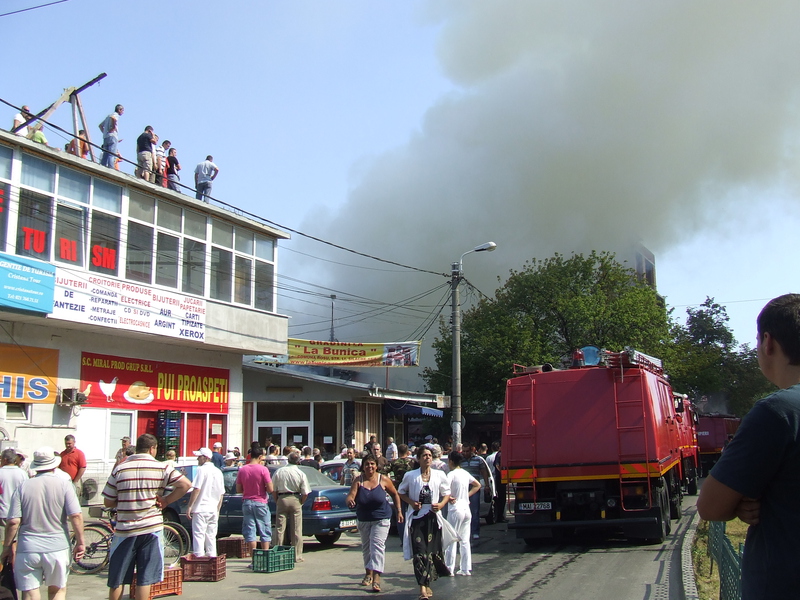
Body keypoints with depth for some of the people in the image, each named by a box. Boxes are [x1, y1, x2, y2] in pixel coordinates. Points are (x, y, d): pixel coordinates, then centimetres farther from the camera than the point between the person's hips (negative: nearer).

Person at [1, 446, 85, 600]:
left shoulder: (23, 487, -1)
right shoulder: (63, 485, -4)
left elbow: (13, 522, -5)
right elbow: (76, 516, -10)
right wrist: (80, 542, -1)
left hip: (28, 550, 1)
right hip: (57, 549, 0)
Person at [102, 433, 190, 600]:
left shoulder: (119, 469, -1)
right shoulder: (161, 468, -5)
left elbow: (108, 502, 1)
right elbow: (186, 484, -12)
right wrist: (166, 500, -3)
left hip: (124, 530, 1)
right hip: (151, 529, -1)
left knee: (116, 579, 12)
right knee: (144, 578, 5)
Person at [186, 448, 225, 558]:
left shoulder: (202, 469, -8)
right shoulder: (218, 472, 13)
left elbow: (196, 489, -15)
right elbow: (221, 494, 16)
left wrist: (189, 506, -12)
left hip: (201, 509, -7)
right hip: (213, 510, 7)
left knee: (199, 536, -6)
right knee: (211, 536, 11)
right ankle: (212, 558, 12)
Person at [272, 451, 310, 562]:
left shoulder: (279, 471, -1)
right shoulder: (301, 474, -4)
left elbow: (273, 491, 1)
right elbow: (305, 493, -7)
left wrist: (277, 502, 13)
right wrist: (300, 503, 8)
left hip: (281, 499, 1)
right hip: (295, 500, -1)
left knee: (280, 529, 7)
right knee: (296, 530, 4)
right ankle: (297, 556, 6)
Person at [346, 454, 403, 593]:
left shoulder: (383, 480, -9)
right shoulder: (358, 481, -7)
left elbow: (395, 495, 4)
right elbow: (351, 496, -19)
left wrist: (399, 511, 3)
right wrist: (349, 501, -42)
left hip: (381, 519, -3)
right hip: (363, 520, 3)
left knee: (377, 545, -16)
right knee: (366, 548, 17)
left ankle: (376, 578, -20)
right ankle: (368, 573, 36)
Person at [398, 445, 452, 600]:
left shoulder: (439, 475, 5)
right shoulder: (410, 476, 3)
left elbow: (446, 493, 13)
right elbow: (401, 492, 12)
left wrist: (441, 504, -7)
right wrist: (411, 502, -6)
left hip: (433, 516, 2)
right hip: (416, 517, -2)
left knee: (433, 551, 4)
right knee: (419, 552, -9)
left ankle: (427, 584, 22)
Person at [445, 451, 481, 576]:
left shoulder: (452, 474, -12)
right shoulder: (465, 473, 9)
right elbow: (477, 485, 22)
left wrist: (449, 498, -12)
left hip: (455, 509, -7)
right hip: (466, 509, 7)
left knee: (451, 540, 0)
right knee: (465, 541, 11)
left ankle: (449, 569, 1)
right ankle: (466, 569, 13)